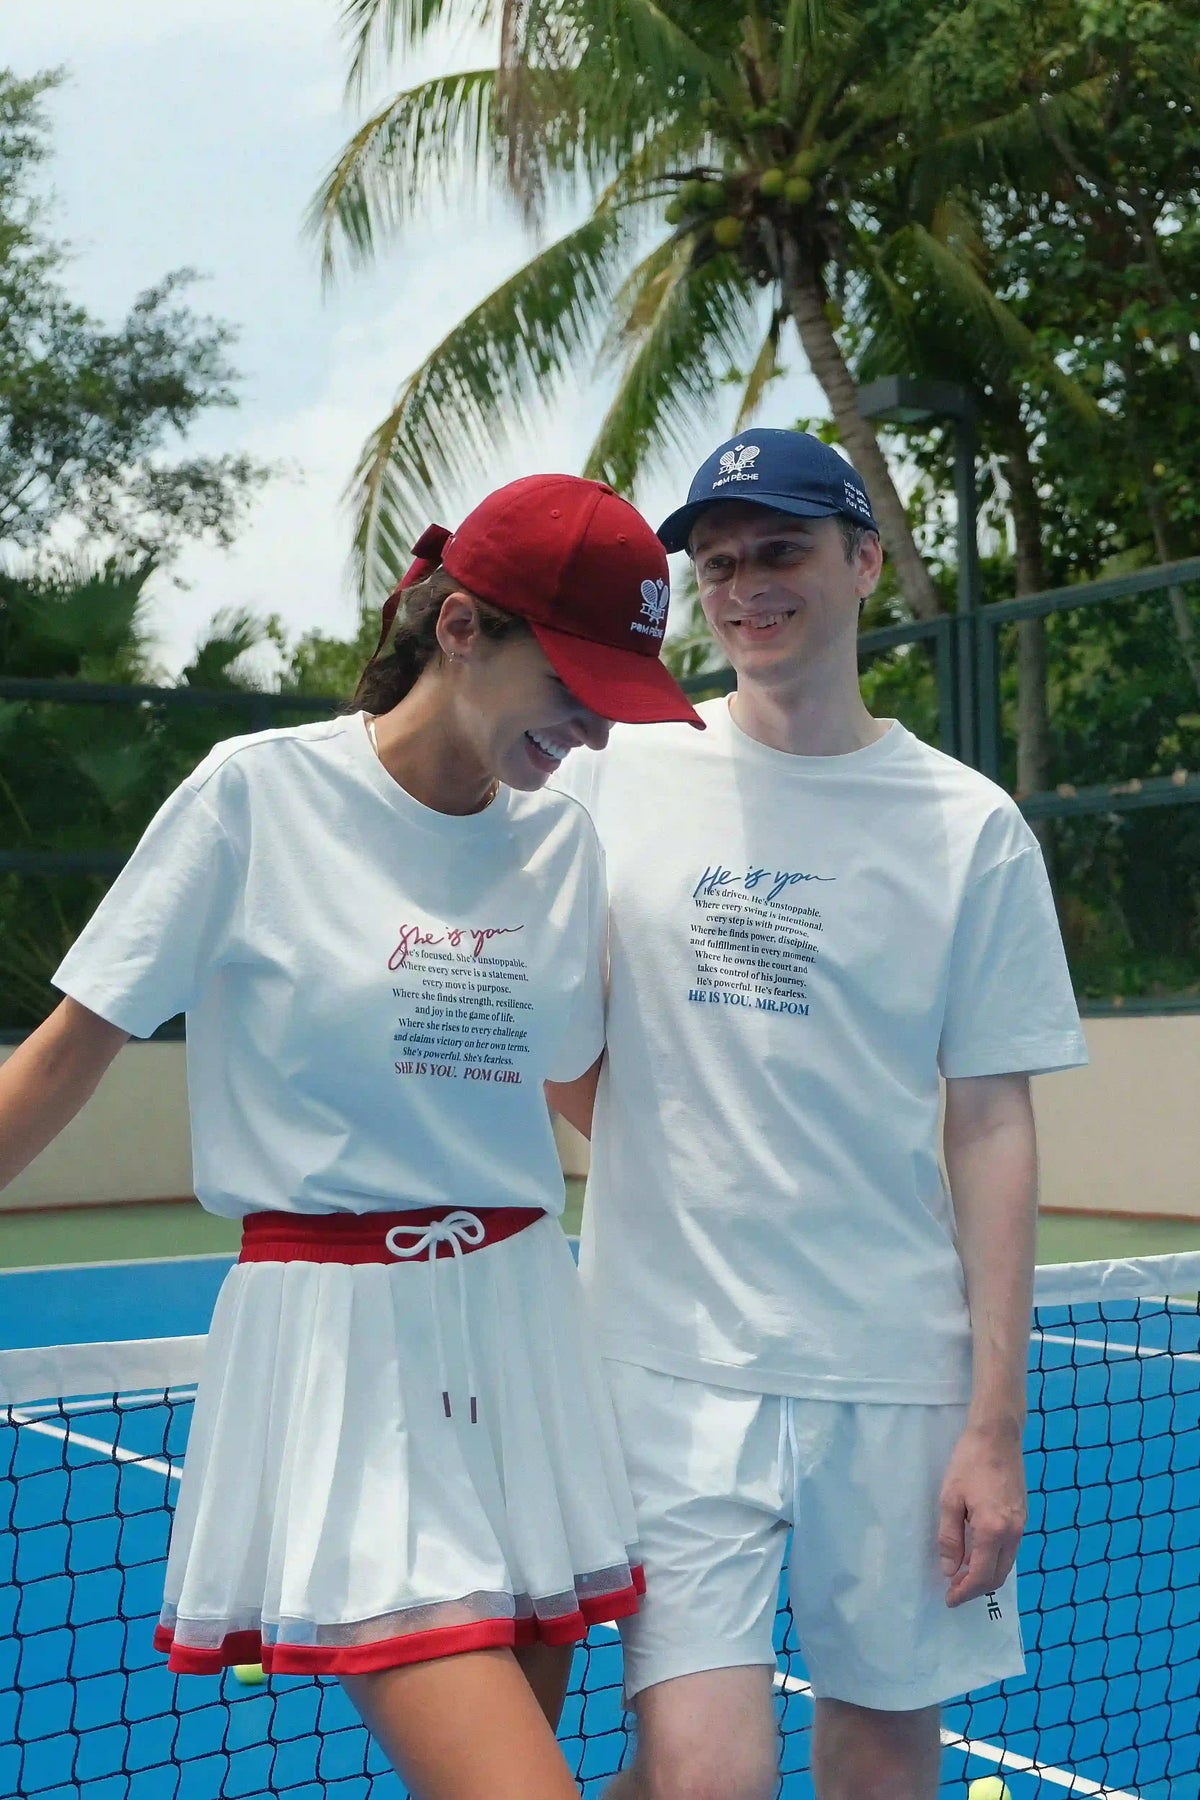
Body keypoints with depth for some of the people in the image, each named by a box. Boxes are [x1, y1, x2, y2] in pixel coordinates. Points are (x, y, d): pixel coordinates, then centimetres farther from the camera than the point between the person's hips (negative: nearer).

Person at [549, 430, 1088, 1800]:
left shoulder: (971, 826, 1)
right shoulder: (618, 775, 2)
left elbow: (991, 1125, 0)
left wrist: (995, 1426, -4)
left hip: (900, 1375, 1)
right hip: (673, 1361, -1)